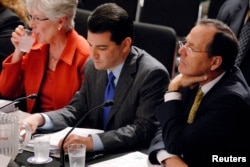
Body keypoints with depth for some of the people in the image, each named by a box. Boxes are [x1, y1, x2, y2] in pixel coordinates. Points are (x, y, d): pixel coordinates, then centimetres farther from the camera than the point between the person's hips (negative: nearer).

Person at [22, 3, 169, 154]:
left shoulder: (152, 75, -16)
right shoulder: (93, 66, 3)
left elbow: (144, 129, -22)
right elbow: (78, 110, 11)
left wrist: (92, 142, -32)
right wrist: (40, 118, -7)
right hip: (96, 154, 6)